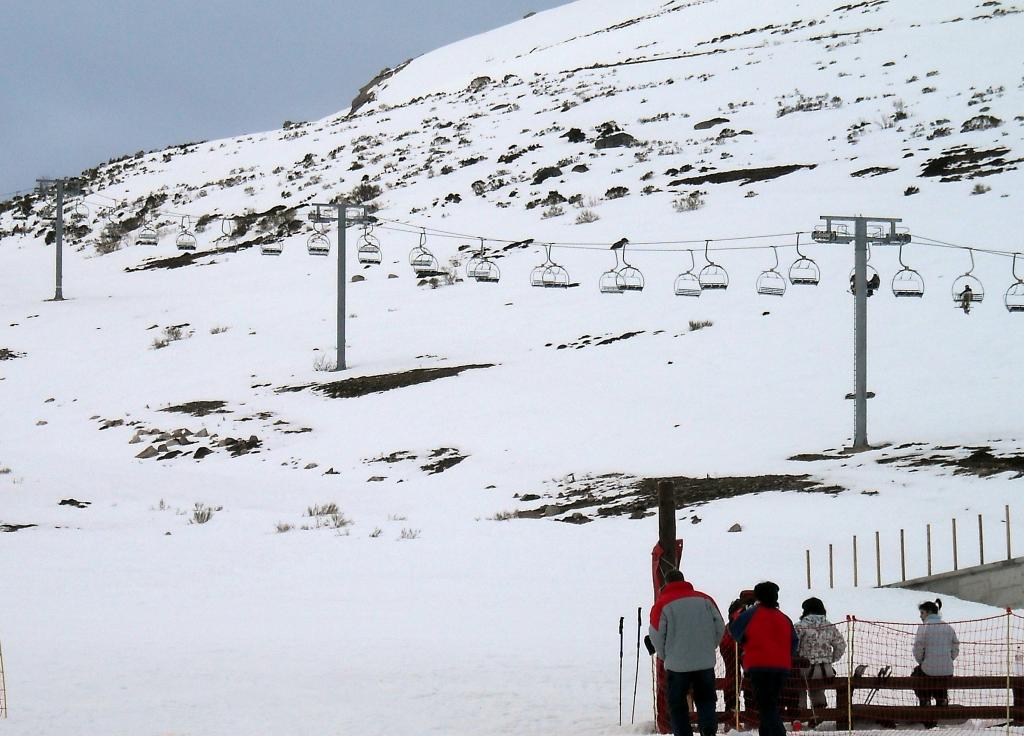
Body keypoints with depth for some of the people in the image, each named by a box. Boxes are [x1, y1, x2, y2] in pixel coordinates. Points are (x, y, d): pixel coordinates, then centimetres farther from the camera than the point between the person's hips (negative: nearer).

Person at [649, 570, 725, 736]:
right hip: (705, 663, 3)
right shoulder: (705, 599, 5)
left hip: (677, 664, -3)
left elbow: (656, 636, -5)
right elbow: (720, 626, 7)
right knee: (705, 699, 13)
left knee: (677, 704, 9)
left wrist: (665, 656, 12)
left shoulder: (662, 604, -5)